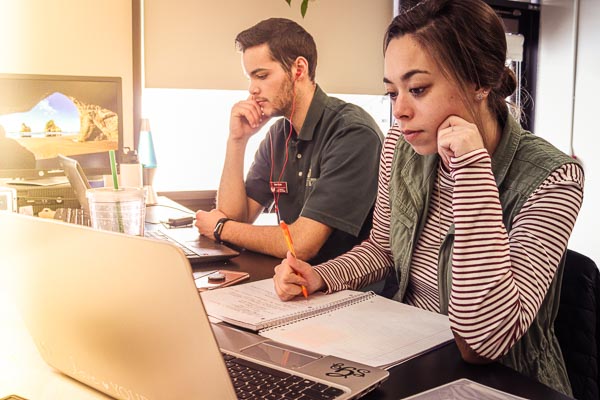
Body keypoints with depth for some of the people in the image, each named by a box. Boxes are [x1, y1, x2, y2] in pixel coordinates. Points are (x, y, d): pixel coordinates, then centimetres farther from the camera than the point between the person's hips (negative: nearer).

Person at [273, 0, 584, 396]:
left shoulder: (550, 178, -20)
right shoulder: (402, 145, -6)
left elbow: (483, 338, -28)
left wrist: (472, 168, -31)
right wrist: (320, 277, -9)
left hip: (502, 380, -4)